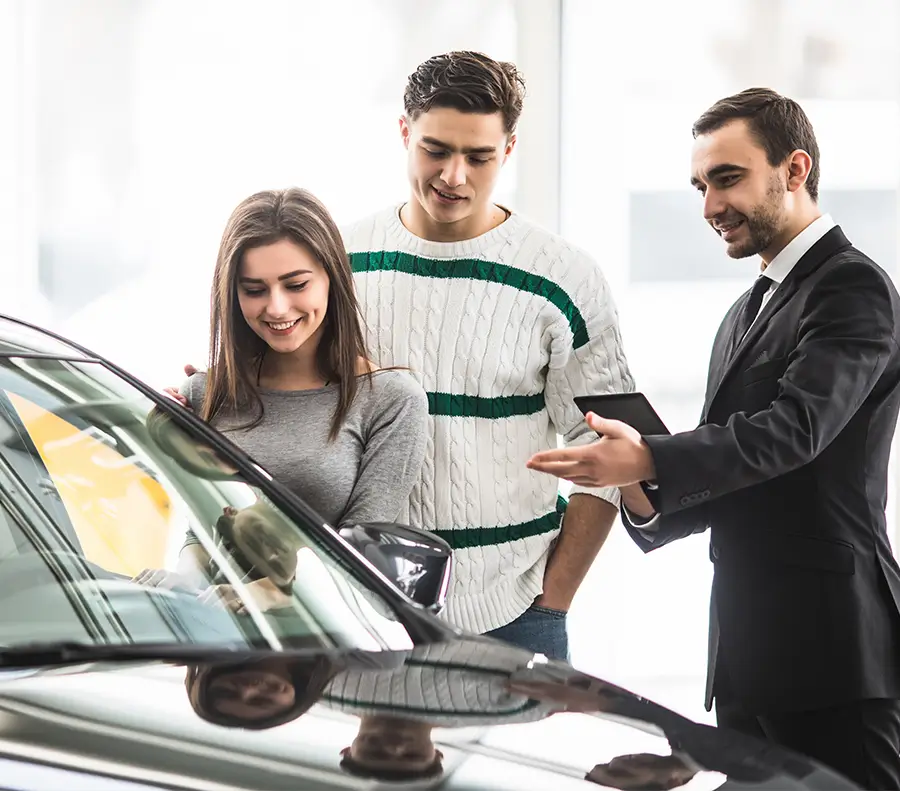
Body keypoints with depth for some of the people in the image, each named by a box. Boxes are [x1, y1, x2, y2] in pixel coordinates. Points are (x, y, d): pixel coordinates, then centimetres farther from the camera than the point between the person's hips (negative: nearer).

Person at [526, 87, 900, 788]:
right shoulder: (746, 313, 21)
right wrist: (649, 499, -1)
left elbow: (794, 428, -24)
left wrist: (648, 460, -34)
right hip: (747, 652, 9)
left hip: (831, 649, -9)